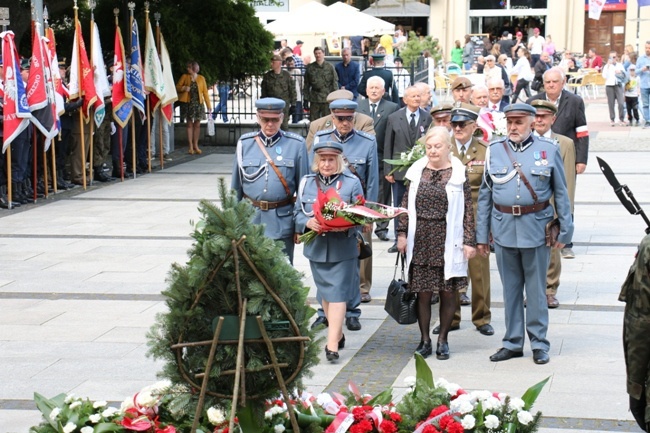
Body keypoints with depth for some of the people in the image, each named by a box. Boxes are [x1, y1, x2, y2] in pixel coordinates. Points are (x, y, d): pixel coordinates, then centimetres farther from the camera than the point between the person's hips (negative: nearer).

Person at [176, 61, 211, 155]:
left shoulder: (201, 78, 6)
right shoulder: (184, 77, 6)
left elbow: (205, 92, 6)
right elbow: (177, 87, 8)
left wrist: (208, 105, 1)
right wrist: (184, 88, -14)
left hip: (198, 103, 1)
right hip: (188, 103, -1)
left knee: (197, 124, 4)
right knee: (190, 124, -2)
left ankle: (196, 145, 12)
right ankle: (191, 147, 1)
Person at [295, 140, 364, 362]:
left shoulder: (352, 182, -2)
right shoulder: (307, 182, 6)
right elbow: (298, 213, 7)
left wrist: (346, 226, -21)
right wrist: (307, 222, -15)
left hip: (343, 248, -4)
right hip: (316, 247, 4)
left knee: (337, 294, -8)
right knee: (325, 294, 14)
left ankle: (332, 344, -9)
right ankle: (338, 334, 30)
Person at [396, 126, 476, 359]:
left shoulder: (458, 174, -2)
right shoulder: (417, 171, 7)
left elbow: (467, 209, -3)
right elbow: (406, 204, 9)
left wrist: (469, 241, -7)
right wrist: (402, 233, 3)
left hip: (448, 241, -2)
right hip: (420, 239, 2)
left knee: (447, 292, 5)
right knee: (423, 292, 3)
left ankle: (442, 339, 17)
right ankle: (424, 340, 14)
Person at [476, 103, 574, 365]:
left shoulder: (548, 150, 0)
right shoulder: (494, 151, 5)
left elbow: (561, 193, 3)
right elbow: (484, 196, 7)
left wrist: (565, 231, 0)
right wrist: (481, 235, 6)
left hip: (536, 228, -2)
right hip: (503, 228, 2)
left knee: (536, 289, 5)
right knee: (510, 289, 10)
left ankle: (539, 343, 16)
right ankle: (513, 342, 20)